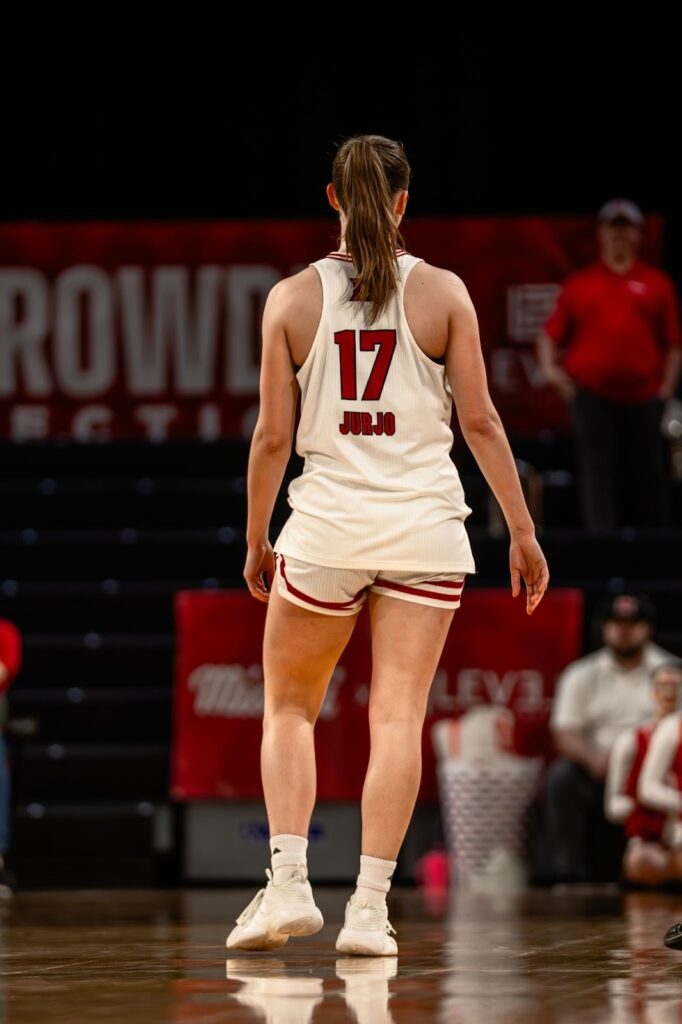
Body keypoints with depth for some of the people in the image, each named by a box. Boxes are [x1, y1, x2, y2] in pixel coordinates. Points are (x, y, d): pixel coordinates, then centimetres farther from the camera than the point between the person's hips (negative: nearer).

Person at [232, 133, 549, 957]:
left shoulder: (293, 298, 0)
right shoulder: (442, 292, 0)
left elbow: (272, 435, 1)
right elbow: (480, 421, -1)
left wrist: (255, 541, 12)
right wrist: (522, 532, 5)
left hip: (326, 523, 0)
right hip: (425, 525, 0)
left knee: (288, 709, 15)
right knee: (398, 718, 1)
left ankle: (288, 882, 2)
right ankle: (369, 907, -4)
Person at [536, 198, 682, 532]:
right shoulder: (577, 283, 13)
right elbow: (550, 335, 14)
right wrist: (549, 367, -3)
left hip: (642, 397, 0)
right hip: (590, 393, 0)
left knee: (647, 477, 0)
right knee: (597, 474, -5)